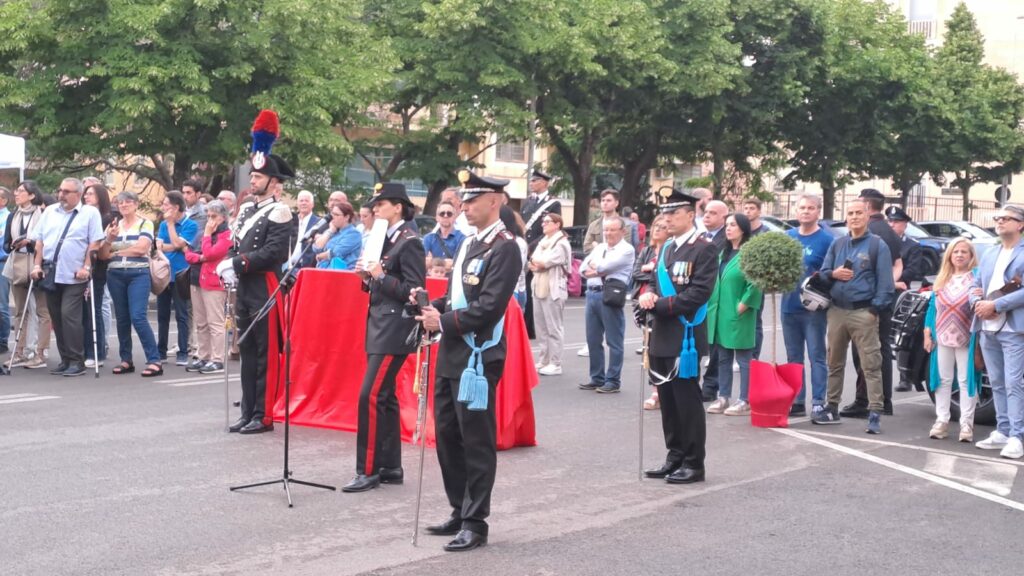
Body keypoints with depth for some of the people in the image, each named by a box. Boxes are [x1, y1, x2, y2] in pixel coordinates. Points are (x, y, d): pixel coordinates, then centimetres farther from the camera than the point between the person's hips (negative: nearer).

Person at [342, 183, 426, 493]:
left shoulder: (409, 242, -12)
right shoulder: (385, 240, 15)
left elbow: (414, 290, -17)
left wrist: (381, 275, -18)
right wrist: (368, 277, 2)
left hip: (394, 332, -10)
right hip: (379, 328, 10)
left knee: (371, 397, -12)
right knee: (384, 398, 12)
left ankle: (368, 471, -7)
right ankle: (390, 467, 18)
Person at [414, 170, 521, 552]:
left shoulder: (504, 248, -12)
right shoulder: (469, 244, 15)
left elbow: (489, 307, -20)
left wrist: (443, 322, -17)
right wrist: (434, 307, 1)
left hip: (478, 358, -9)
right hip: (452, 355, 9)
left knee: (476, 442, -2)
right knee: (448, 436, 14)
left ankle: (475, 523, 6)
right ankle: (460, 512, 26)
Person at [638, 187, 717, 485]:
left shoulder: (704, 249, -9)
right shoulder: (666, 248, 16)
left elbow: (699, 293, -17)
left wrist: (660, 305, -17)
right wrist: (648, 295, -3)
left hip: (685, 337, -8)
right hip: (663, 336, 8)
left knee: (687, 401, -2)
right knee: (667, 400, 12)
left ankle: (694, 464, 6)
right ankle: (675, 458, 22)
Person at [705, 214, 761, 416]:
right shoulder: (723, 253, 14)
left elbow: (755, 284, -17)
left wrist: (741, 306, -15)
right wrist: (713, 306, 12)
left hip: (738, 316, -8)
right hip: (720, 314, 8)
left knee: (744, 359, 0)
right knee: (723, 358, 13)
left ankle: (745, 401, 4)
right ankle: (723, 397, 20)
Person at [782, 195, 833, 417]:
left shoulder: (827, 239, -5)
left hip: (814, 308, -5)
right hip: (789, 306, 5)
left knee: (817, 356, -2)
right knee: (793, 357, 11)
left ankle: (818, 402, 1)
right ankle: (796, 401, 18)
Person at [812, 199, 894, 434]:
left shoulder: (877, 245, 0)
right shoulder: (837, 244, 15)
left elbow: (884, 281, -6)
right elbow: (823, 272, 16)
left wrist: (875, 309, -14)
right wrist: (833, 274, -8)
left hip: (863, 312, -5)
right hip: (837, 310, 5)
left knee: (871, 364, -8)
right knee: (834, 362, 12)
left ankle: (875, 413, -9)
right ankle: (832, 408, 22)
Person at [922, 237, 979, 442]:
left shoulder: (976, 278, -1)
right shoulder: (941, 280, 12)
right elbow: (932, 306, 11)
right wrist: (927, 333, 6)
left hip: (966, 340, -4)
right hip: (943, 338, 4)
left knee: (966, 380, -1)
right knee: (943, 379, 7)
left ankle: (966, 424, 2)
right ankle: (941, 421, 12)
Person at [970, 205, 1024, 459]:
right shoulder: (989, 254, 18)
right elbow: (975, 285, 17)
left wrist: (995, 305, -18)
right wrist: (978, 303, -5)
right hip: (988, 328, 7)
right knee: (997, 384, 11)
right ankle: (1002, 431, 18)